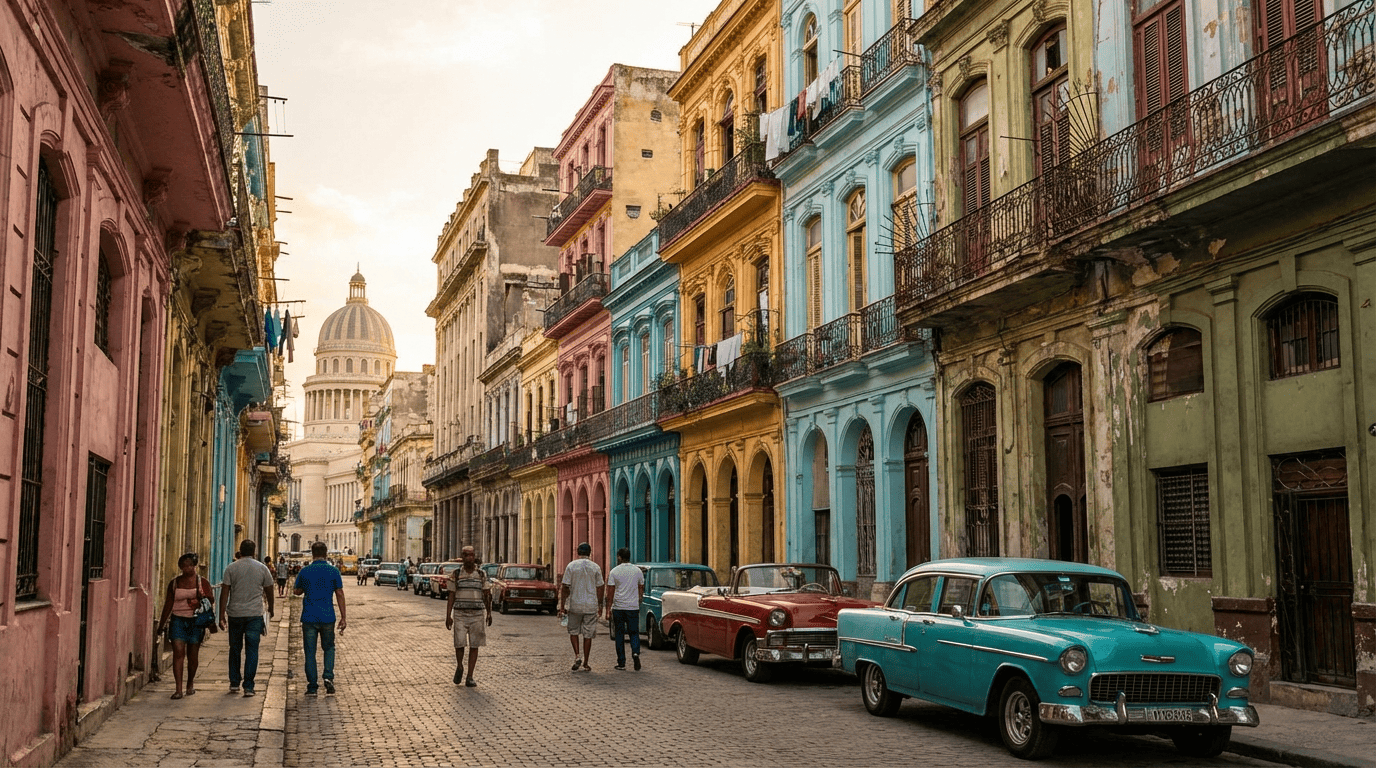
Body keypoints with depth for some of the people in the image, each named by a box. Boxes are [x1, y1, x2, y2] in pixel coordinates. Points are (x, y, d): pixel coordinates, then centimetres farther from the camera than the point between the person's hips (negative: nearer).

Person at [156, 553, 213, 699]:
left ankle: (190, 684, 27)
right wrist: (162, 623, 11)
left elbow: (211, 598, 0)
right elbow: (168, 604, 12)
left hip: (196, 621, 0)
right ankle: (178, 689, -14)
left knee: (193, 655, 5)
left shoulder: (202, 582, 6)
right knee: (178, 652, -12)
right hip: (178, 620, 0)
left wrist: (203, 596, -21)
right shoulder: (174, 583, 9)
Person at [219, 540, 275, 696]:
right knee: (252, 650, 1)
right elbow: (269, 592, 9)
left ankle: (234, 683, 20)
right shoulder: (262, 569, 2)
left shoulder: (231, 568, 0)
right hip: (255, 614, -1)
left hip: (235, 614, 1)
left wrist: (222, 615, 0)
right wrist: (270, 609, 26)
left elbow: (224, 593, -3)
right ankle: (248, 686, -4)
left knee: (235, 649, 15)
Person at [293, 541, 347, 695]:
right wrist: (343, 617, 3)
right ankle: (328, 676, -2)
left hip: (309, 617, 0)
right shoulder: (333, 571, -2)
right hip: (327, 617, 0)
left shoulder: (304, 571, -1)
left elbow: (296, 591, 11)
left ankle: (312, 687, 6)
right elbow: (339, 594, -2)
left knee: (310, 652, 6)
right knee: (329, 648, 18)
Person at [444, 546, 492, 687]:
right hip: (460, 614, -1)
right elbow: (451, 596, 1)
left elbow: (486, 596, 7)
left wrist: (489, 614, 4)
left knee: (474, 646, 0)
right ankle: (459, 667, 21)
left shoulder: (482, 574, 3)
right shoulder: (456, 574, 2)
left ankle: (469, 678, 6)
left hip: (477, 615, 1)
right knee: (459, 644, -8)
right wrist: (448, 616, -5)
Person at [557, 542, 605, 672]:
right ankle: (585, 664, 9)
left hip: (575, 604, -1)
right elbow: (600, 588, 4)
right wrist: (600, 605, 17)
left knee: (573, 631, 18)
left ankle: (577, 656, -1)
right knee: (588, 635, 7)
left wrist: (562, 607, -1)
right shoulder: (595, 567, 0)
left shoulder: (571, 566, -3)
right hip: (591, 606, 1)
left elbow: (565, 588, -6)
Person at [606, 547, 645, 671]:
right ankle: (635, 653, -17)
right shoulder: (637, 571, 4)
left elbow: (611, 592, -5)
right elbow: (641, 589, 10)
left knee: (619, 634, 7)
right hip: (633, 607, 1)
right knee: (634, 632, 9)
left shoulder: (614, 571, -3)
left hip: (618, 607, -1)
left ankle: (621, 662, 8)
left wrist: (608, 608, 0)